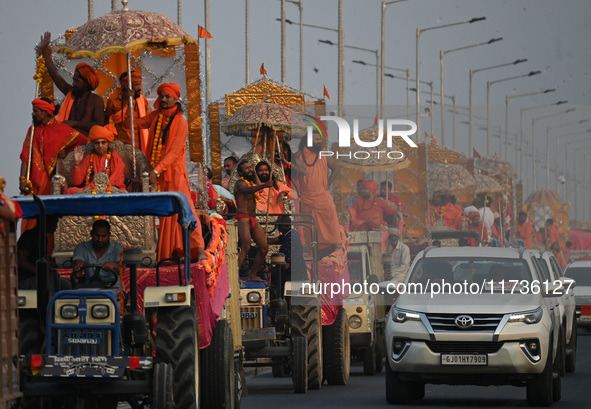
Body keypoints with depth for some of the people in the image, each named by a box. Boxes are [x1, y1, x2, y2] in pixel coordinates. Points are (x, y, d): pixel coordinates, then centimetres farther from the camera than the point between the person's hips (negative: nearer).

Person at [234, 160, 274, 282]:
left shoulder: (252, 182, 18)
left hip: (253, 219, 9)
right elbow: (246, 190, -33)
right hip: (242, 219, -9)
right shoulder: (240, 183, -9)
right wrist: (264, 186, -49)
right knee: (246, 247, -26)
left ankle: (253, 275, 19)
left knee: (264, 248, 8)